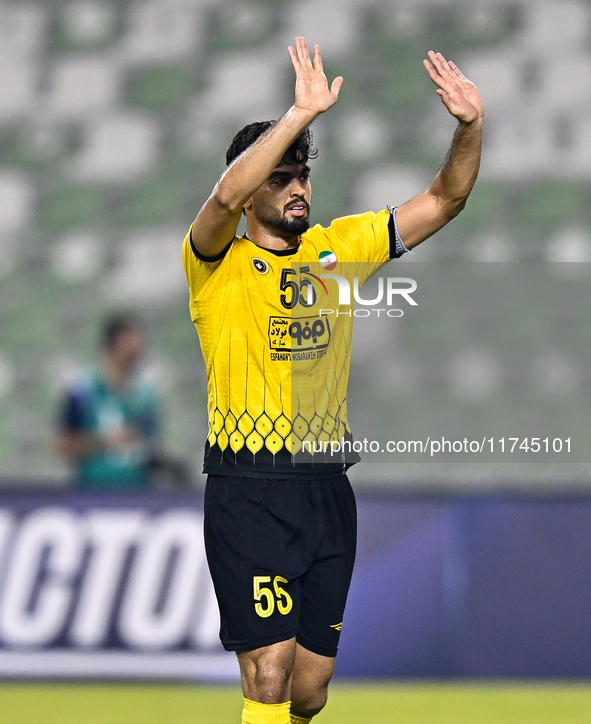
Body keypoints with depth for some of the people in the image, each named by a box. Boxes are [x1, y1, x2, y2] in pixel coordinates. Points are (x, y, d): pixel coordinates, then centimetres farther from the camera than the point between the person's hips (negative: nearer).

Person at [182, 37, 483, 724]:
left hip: (327, 489, 5)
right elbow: (225, 196, -27)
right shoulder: (220, 264, -4)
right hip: (249, 492, -5)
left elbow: (441, 202, 9)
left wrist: (469, 126, -9)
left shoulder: (337, 248, 11)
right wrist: (303, 112, -33)